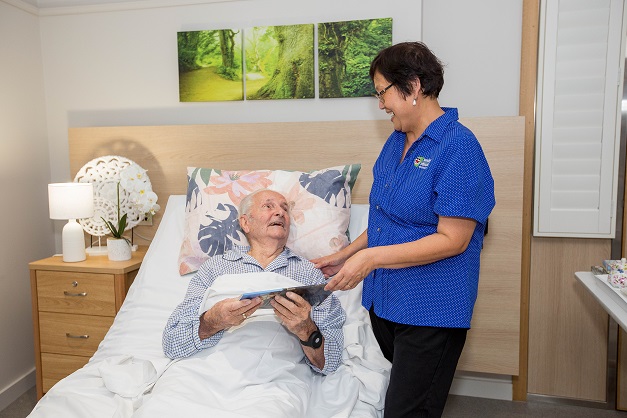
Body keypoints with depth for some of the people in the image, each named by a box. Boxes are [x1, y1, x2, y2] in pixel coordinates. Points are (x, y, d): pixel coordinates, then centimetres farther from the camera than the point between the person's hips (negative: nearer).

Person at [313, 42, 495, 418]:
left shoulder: (459, 146, -15)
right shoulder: (397, 141, 10)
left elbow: (452, 240, -20)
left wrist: (372, 257, -23)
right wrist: (345, 256, 9)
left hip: (430, 310, -7)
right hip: (384, 299, 8)